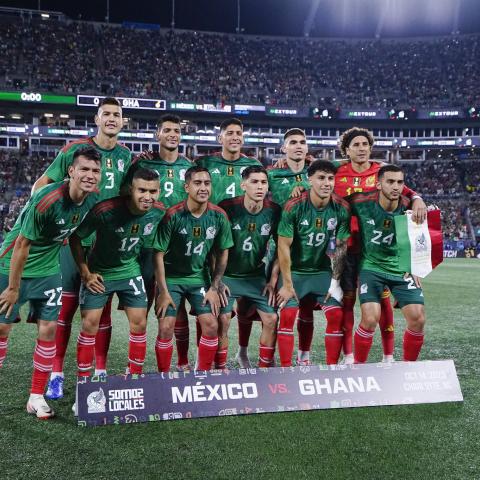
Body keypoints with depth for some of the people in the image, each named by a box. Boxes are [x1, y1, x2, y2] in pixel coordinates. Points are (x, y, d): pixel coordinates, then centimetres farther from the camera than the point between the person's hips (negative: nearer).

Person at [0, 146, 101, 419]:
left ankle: (37, 397, 13)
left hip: (48, 271, 5)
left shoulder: (94, 198, -10)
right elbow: (22, 244, -22)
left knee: (49, 328, 1)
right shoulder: (47, 200, -29)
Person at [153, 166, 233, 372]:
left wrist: (214, 287, 0)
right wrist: (163, 292, -14)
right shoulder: (173, 215, -18)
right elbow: (158, 254, -13)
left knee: (211, 325, -7)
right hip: (171, 277, -3)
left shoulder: (219, 216, -9)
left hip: (200, 277, 3)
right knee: (166, 327, -10)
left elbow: (222, 253, 3)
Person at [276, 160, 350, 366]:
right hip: (295, 270, -2)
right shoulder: (293, 207, -19)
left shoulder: (342, 208, -10)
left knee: (336, 315, -8)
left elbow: (341, 247, -2)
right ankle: (286, 368, 1)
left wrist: (336, 281, -5)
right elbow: (283, 246, -16)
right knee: (287, 315, -12)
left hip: (323, 270, 3)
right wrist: (287, 284, -16)